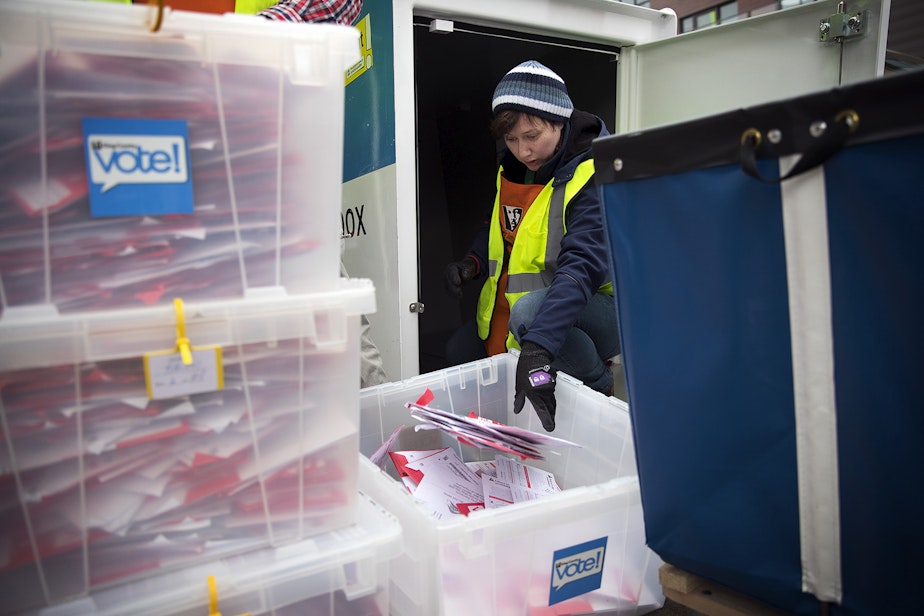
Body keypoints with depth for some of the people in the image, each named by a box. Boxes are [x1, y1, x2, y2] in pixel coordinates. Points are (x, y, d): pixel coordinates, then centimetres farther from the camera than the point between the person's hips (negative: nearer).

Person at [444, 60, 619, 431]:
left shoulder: (594, 176, -23)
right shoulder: (513, 167, 1)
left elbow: (582, 266, -37)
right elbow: (499, 227, 17)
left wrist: (539, 347, -48)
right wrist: (474, 262, -6)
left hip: (597, 308, -8)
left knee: (530, 309, -38)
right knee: (458, 351, 8)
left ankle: (598, 388, -12)